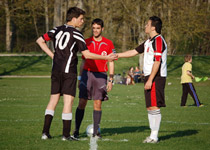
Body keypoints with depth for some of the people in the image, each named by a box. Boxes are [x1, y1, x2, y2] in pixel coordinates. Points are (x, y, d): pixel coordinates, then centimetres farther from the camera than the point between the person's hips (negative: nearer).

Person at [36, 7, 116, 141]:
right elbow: (87, 54, -9)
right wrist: (106, 58, -3)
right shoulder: (76, 34, -8)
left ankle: (45, 132, 4)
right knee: (68, 101, -3)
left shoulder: (58, 30, 10)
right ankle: (66, 135, -4)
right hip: (69, 71, -6)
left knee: (54, 99, 10)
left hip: (56, 70, 6)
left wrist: (52, 54, 11)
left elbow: (40, 40, 12)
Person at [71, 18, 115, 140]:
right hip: (87, 74, 0)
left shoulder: (108, 44, 5)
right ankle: (76, 131, -1)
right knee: (82, 103, -5)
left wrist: (111, 80, 1)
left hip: (101, 75, 0)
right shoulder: (87, 42, 9)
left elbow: (111, 63, 8)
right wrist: (80, 78, 9)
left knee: (98, 104, 0)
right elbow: (83, 61, 13)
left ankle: (96, 131, 6)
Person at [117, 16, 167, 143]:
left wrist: (150, 80, -20)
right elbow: (133, 52, 27)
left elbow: (157, 62, -18)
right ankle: (153, 135, 13)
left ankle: (154, 136, -9)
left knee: (154, 107, -10)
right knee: (150, 107, 9)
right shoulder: (148, 42, 19)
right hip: (150, 77, 10)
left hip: (156, 77, -10)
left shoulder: (158, 40, -12)